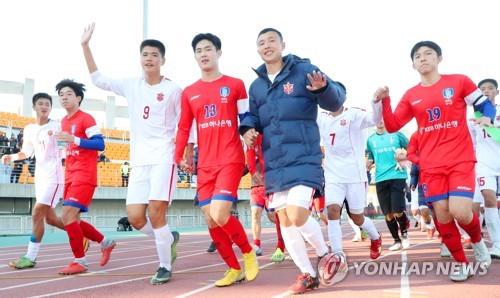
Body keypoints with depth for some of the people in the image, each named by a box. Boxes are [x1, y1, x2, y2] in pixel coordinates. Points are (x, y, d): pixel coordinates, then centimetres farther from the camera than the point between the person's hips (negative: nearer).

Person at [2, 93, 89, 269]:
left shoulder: (57, 126, -8)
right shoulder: (30, 129, 10)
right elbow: (26, 152, 21)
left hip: (53, 176, -7)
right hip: (40, 177, 7)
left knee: (37, 214, -12)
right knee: (50, 218, 11)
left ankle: (30, 257, -5)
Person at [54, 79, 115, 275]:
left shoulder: (86, 119, -8)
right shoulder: (64, 121, 16)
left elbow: (100, 144, -18)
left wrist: (74, 139, -25)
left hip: (84, 176, -9)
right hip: (70, 176, 9)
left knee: (68, 216, -16)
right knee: (72, 219, 9)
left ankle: (80, 262, -5)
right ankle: (105, 242, 26)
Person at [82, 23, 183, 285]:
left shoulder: (173, 90, 0)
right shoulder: (131, 86, 11)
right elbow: (99, 80, 13)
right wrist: (85, 46, 8)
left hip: (164, 157, -4)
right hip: (139, 160, 5)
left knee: (156, 213, -11)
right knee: (135, 217, -2)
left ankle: (165, 266, 6)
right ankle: (170, 238, 24)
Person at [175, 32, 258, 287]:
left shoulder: (235, 85, 2)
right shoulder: (189, 92, 11)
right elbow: (184, 128, 13)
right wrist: (179, 157, 3)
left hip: (230, 160, -4)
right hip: (205, 164, 5)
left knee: (220, 215, -18)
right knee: (211, 220, 2)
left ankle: (249, 252, 9)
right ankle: (234, 269, 19)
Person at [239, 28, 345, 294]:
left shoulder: (304, 70, -2)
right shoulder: (256, 86, 13)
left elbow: (335, 100, -8)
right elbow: (253, 116, 19)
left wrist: (323, 88, -31)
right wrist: (248, 129, -5)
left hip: (303, 158, -6)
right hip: (273, 163, 6)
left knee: (297, 216, -17)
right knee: (284, 221, 6)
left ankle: (325, 254, 13)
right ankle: (307, 275, 22)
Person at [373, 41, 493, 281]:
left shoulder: (459, 81, 0)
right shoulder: (411, 96, 8)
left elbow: (485, 105, 7)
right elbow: (392, 126, 5)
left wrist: (487, 118, -15)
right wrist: (384, 101, -9)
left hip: (461, 159, -3)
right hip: (431, 164, 3)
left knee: (460, 212, -17)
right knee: (442, 216, -1)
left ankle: (478, 241, 17)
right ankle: (462, 263, 20)